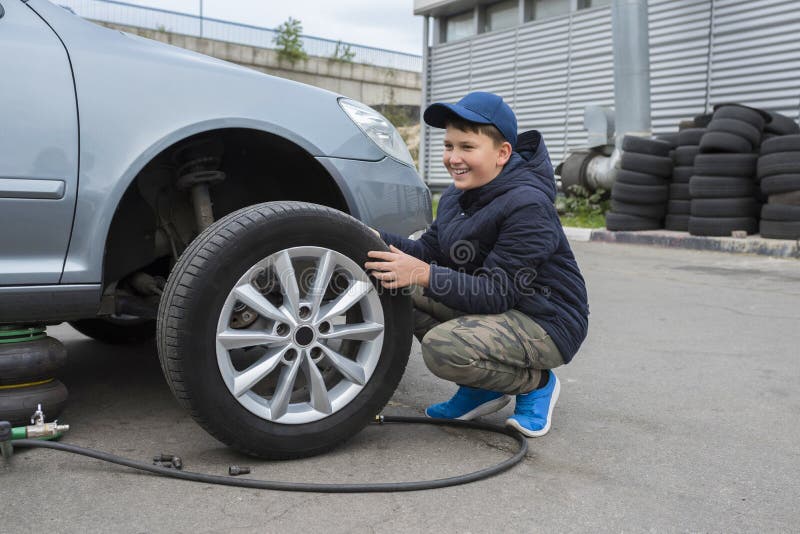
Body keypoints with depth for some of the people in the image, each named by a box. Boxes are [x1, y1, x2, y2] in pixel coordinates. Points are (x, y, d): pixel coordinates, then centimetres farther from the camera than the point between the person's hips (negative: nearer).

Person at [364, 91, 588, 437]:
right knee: (400, 292, -4)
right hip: (498, 309, 9)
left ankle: (536, 383, -1)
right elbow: (429, 251, 3)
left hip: (547, 324, -9)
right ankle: (482, 387, 7)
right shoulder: (456, 197, 4)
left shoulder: (528, 205, -24)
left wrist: (423, 275, -35)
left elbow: (497, 294, -27)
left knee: (442, 347, -30)